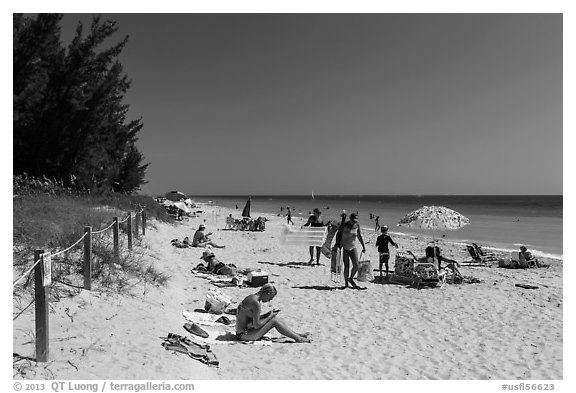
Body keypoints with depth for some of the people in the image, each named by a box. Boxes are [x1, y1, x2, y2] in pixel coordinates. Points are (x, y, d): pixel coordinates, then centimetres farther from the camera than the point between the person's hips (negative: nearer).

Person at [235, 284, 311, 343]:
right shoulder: (256, 303, -22)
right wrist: (270, 316, -7)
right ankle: (298, 338, -2)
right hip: (244, 335, -9)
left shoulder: (250, 297, 7)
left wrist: (268, 314, 6)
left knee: (275, 318, 7)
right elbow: (257, 325, -20)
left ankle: (296, 334, 15)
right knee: (274, 320, -12)